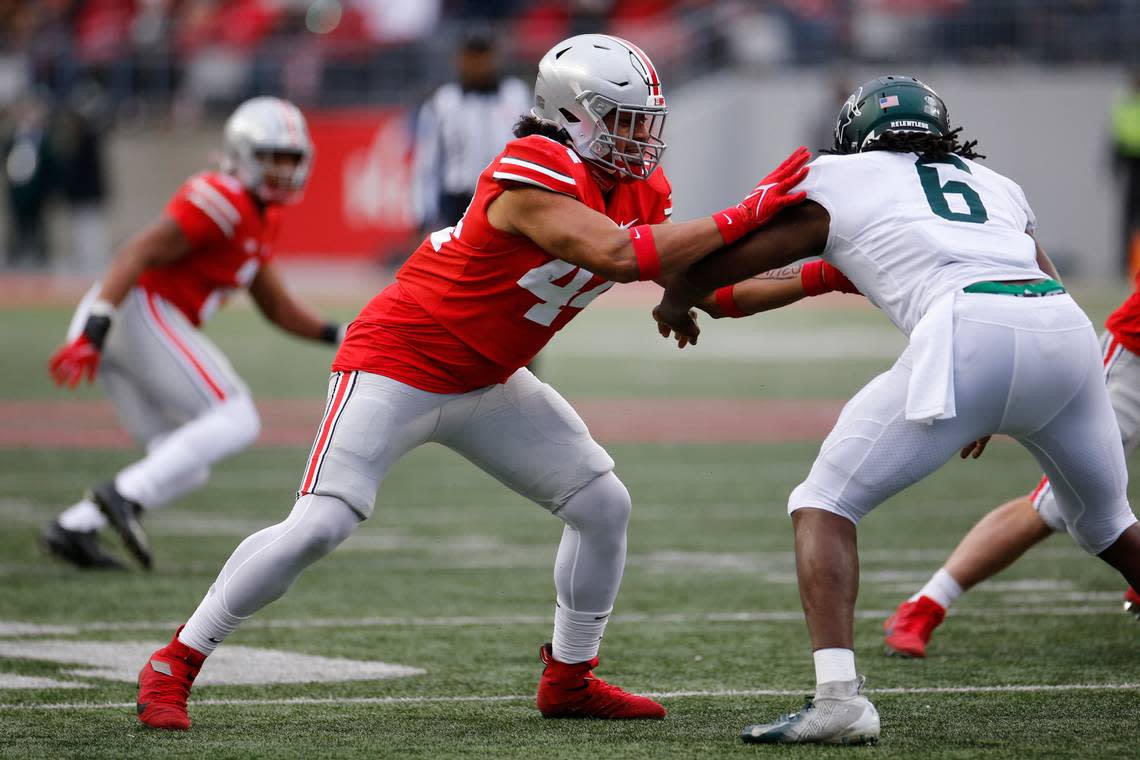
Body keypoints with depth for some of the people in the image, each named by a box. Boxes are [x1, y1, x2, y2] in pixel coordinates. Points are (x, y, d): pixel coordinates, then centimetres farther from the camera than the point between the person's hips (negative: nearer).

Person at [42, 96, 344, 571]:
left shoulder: (260, 219, 20)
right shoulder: (222, 202, -11)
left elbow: (277, 308, 29)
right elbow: (138, 253, -21)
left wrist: (338, 336, 17)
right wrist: (93, 333, -29)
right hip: (141, 312, -10)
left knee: (186, 467, 10)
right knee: (235, 422, -12)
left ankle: (71, 530, 2)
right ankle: (124, 496, -21)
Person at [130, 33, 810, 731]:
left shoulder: (637, 190, 1)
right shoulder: (538, 176, -26)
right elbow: (617, 255, -37)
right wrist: (743, 218, -35)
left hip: (485, 384, 9)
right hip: (396, 366, -9)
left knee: (603, 504, 4)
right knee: (318, 528, -17)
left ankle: (570, 680, 19)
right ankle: (172, 668, -5)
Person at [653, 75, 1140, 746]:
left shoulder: (839, 181, 22)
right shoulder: (995, 184, 34)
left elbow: (725, 261, 23)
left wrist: (675, 304, 44)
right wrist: (999, 409, 41)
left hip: (968, 334, -5)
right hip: (1069, 327, 5)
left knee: (825, 505, 7)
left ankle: (839, 696, -11)